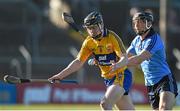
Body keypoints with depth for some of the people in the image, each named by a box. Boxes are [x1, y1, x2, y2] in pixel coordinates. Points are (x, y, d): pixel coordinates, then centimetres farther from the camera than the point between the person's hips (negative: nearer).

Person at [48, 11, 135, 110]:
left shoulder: (112, 37, -17)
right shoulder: (89, 42, 1)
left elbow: (124, 58, -24)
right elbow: (79, 62, 4)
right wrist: (61, 75, -5)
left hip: (122, 75, -6)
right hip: (108, 78, 6)